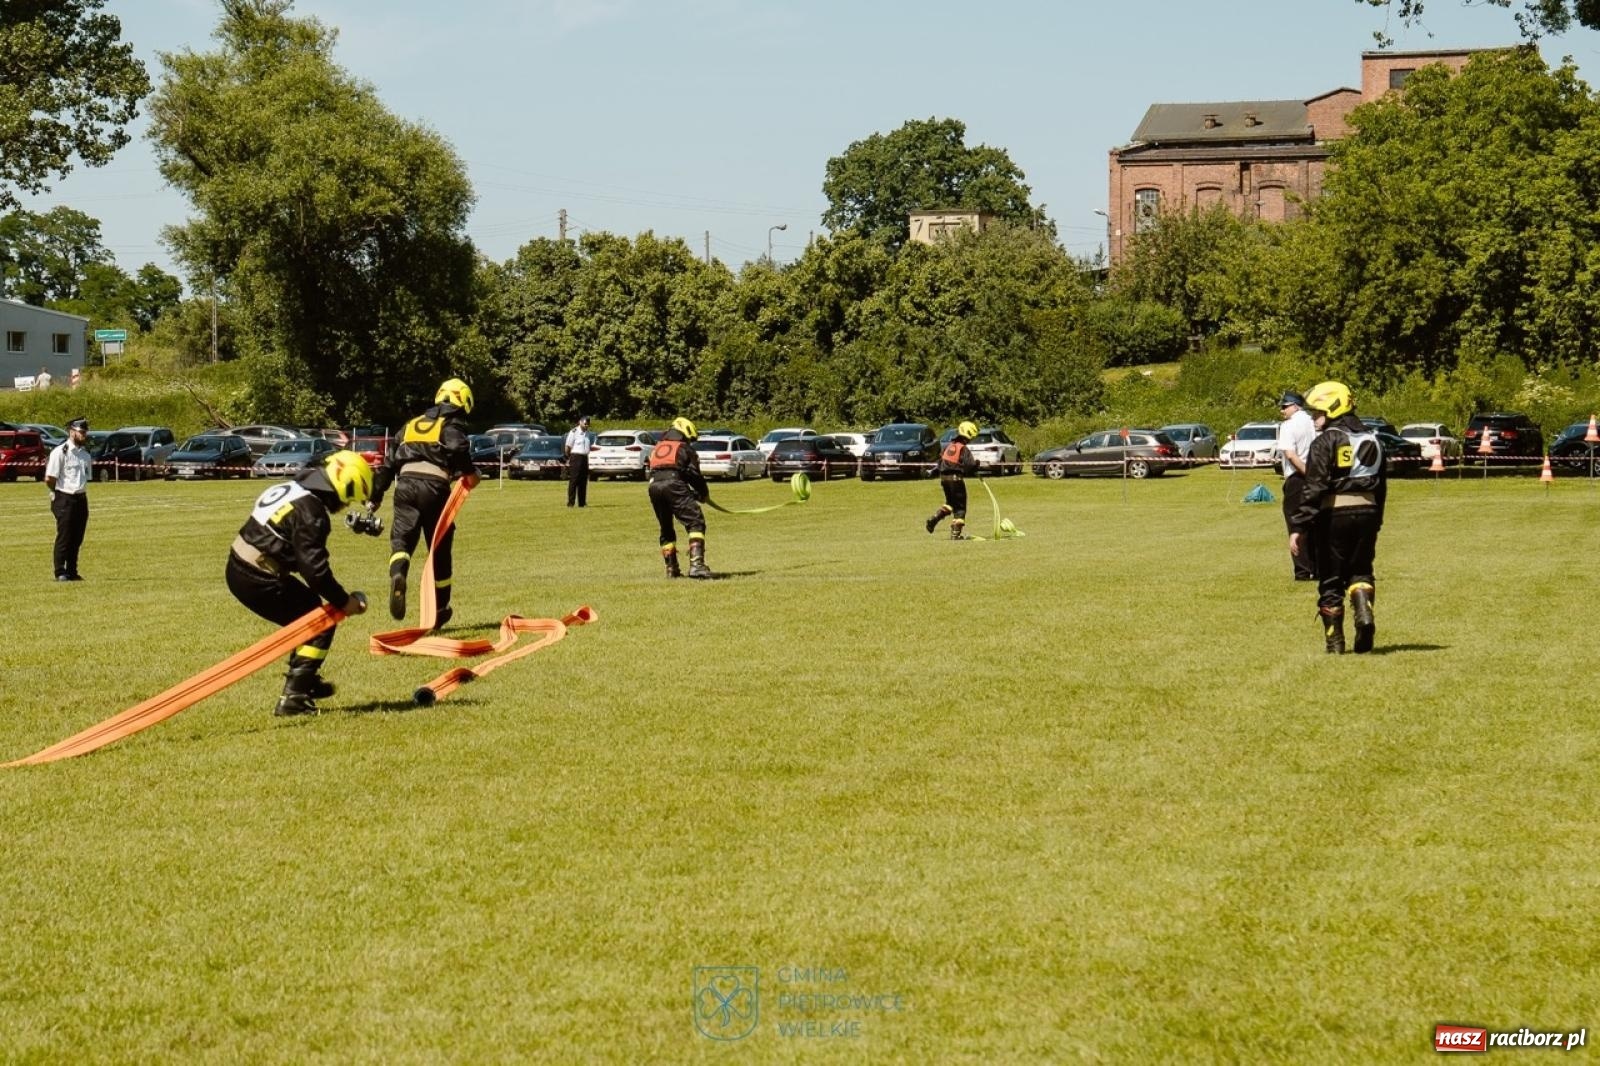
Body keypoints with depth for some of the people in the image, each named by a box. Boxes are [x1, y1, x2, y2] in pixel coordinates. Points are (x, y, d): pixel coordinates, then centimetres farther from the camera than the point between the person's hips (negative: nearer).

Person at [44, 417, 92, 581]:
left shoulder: (85, 454, 13)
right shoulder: (60, 452, -10)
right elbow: (49, 479, -11)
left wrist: (81, 493, 10)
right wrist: (59, 494, 1)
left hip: (81, 498, 7)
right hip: (64, 499, -7)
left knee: (77, 538, 10)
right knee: (64, 537, -5)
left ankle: (72, 572, 17)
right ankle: (60, 573, 0)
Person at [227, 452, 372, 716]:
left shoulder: (289, 489, 12)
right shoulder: (310, 512, -18)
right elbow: (315, 567, -21)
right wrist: (343, 601, -9)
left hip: (238, 568, 10)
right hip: (260, 582, -9)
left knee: (310, 609, 24)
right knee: (321, 625, 0)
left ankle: (305, 681, 34)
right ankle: (292, 697, -4)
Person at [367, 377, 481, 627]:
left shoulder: (411, 425, 27)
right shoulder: (452, 425, 11)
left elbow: (389, 463, 26)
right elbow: (457, 448, -15)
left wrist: (375, 497, 31)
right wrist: (469, 473, 0)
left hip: (406, 483, 3)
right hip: (434, 486, -3)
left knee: (401, 538, -4)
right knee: (440, 549, 12)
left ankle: (397, 574, -40)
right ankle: (439, 610, 24)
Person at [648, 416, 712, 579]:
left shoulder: (656, 448, 29)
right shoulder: (685, 448, 13)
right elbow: (693, 474, 5)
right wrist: (704, 493, 20)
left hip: (654, 486, 6)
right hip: (673, 485, -6)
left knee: (666, 528, 21)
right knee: (696, 522, -8)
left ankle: (671, 568, 22)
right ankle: (696, 564, -25)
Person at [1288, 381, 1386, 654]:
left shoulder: (1326, 442, -10)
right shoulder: (1372, 440, 12)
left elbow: (1314, 489, -16)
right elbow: (1381, 487, 15)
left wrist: (1298, 528, -16)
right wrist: (1375, 523, 22)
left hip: (1334, 515, -5)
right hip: (1367, 513, 5)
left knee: (1330, 579, 6)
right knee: (1360, 570, 18)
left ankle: (1334, 641, 10)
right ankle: (1364, 612, -10)